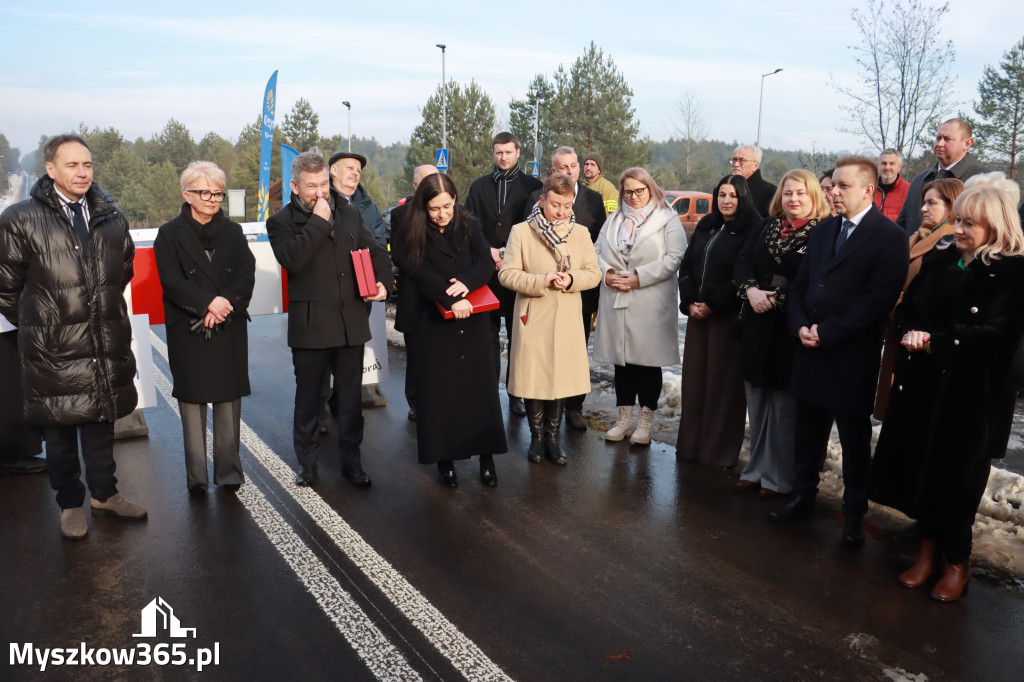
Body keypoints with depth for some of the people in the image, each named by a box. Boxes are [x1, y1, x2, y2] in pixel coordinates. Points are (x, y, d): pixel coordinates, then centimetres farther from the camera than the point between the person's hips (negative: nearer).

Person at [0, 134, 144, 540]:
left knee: (101, 424, 16)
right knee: (59, 431, 9)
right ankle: (70, 505, 24)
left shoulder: (112, 218, 6)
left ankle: (104, 493, 32)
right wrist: (35, 324, 6)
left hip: (107, 345, 4)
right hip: (53, 350, -3)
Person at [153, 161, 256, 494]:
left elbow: (247, 276, 2)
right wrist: (208, 302, -19)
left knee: (229, 399, 3)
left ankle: (229, 472, 12)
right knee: (192, 401, 2)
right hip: (188, 332, -2)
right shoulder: (170, 235, 3)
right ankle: (196, 476, 11)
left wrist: (226, 303, -15)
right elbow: (171, 282, -7)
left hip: (230, 329, 2)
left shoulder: (232, 232, 11)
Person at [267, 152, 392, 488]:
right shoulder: (281, 222, -2)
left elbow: (375, 251, 17)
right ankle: (307, 462, 26)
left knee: (350, 397, 10)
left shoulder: (349, 214, 11)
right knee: (308, 397, 10)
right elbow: (292, 259, -20)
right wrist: (318, 222, -18)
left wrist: (383, 281, -1)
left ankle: (351, 460, 24)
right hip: (310, 325, -3)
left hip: (351, 321, 3)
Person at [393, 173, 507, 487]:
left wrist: (466, 283, -23)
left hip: (472, 321, 2)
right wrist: (451, 299, -28)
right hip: (433, 323, -2)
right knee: (438, 390, 3)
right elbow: (421, 274, -14)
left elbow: (485, 262, -3)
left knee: (480, 385, 5)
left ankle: (486, 455, 16)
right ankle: (444, 458, 17)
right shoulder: (412, 234, -3)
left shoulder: (469, 226, 5)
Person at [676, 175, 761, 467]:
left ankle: (719, 449, 9)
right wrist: (689, 301, 0)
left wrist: (712, 305, -13)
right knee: (694, 377, 7)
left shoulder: (751, 230, -5)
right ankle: (691, 443, 17)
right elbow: (687, 264, 13)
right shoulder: (705, 226, 14)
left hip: (728, 316, -6)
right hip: (697, 313, 6)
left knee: (723, 381, -1)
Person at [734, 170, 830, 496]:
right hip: (757, 326, 6)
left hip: (790, 329, -6)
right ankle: (757, 469, 27)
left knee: (784, 407, 2)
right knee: (756, 401, 13)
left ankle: (780, 478, 16)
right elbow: (742, 260, 5)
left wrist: (776, 298, -17)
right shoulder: (766, 227, 13)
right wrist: (751, 290, -11)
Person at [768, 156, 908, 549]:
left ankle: (854, 514, 22)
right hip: (811, 352, 6)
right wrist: (800, 326, -5)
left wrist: (828, 333, -17)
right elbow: (800, 285, 12)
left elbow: (878, 299, -17)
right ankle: (803, 497, 31)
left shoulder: (888, 236, -9)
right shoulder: (822, 232, 12)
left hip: (852, 358, -6)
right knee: (806, 434, 15)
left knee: (854, 440, 7)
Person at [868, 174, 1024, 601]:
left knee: (956, 475, 6)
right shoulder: (939, 258, 8)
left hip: (972, 394, -5)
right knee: (922, 466, 10)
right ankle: (929, 549, 28)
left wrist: (934, 343, -21)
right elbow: (907, 308, 7)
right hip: (921, 384, 5)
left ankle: (957, 560, 27)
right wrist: (911, 334, -13)